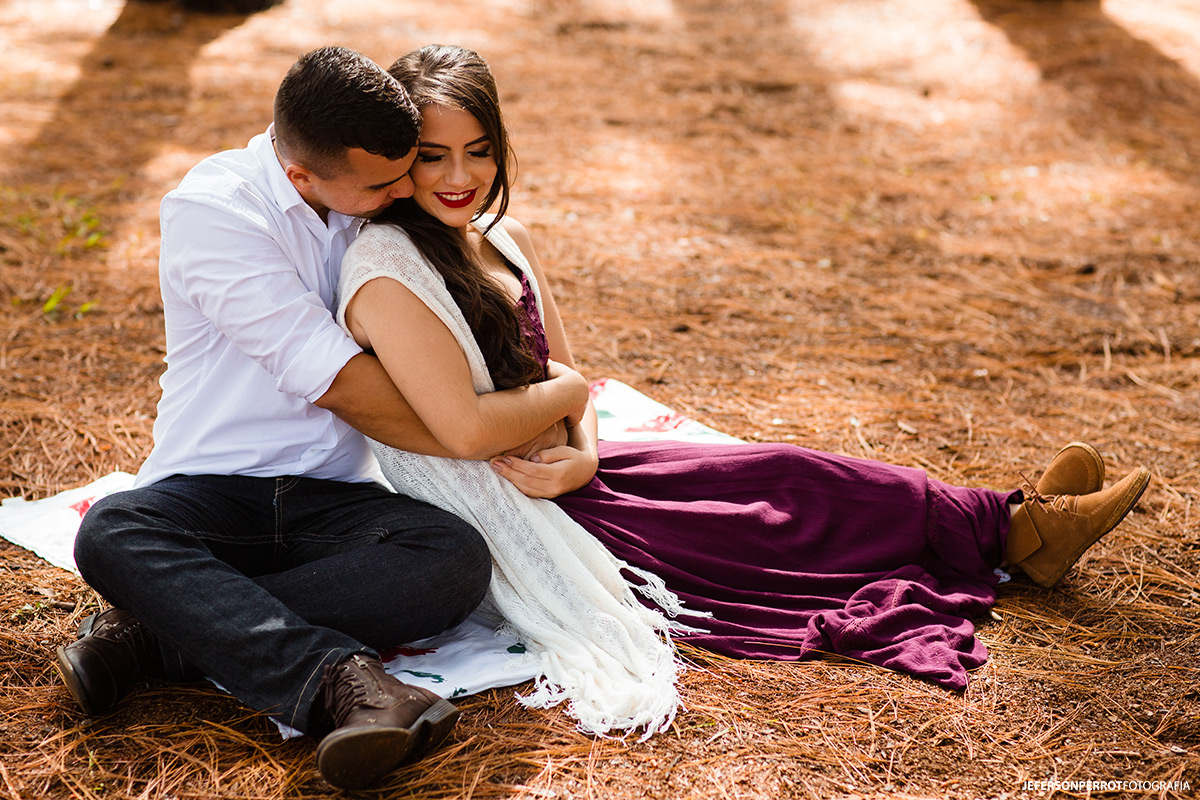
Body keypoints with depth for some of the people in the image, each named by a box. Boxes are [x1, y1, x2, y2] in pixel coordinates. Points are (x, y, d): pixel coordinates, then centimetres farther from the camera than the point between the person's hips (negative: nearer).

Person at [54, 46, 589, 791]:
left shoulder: (385, 204, 5)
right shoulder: (212, 209, -12)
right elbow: (345, 387, -18)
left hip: (332, 500, 3)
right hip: (209, 490, -3)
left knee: (458, 558, -28)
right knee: (110, 535, -35)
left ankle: (156, 628, -28)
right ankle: (338, 679, -48)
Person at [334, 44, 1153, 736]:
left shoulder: (504, 237, 3)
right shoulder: (387, 276, -23)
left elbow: (566, 373, 8)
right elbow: (468, 433, -24)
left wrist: (582, 456, -13)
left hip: (558, 467, 8)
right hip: (507, 528, -8)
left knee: (781, 474, -1)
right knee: (783, 504, -4)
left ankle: (1010, 523, 9)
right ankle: (1012, 530, 10)